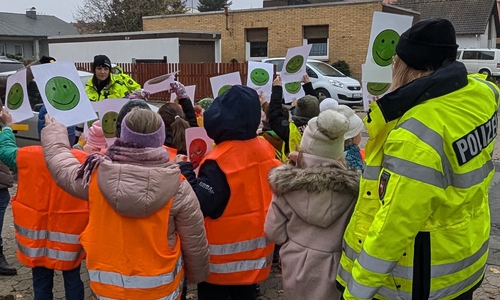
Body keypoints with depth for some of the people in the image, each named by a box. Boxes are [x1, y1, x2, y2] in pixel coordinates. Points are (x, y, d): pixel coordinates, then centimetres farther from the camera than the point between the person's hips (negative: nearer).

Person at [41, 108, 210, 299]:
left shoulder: (96, 177, -14)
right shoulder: (178, 188, -18)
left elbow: (60, 165, 9)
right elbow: (194, 242, -9)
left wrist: (53, 133, 27)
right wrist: (198, 274, 9)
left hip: (107, 283, 2)